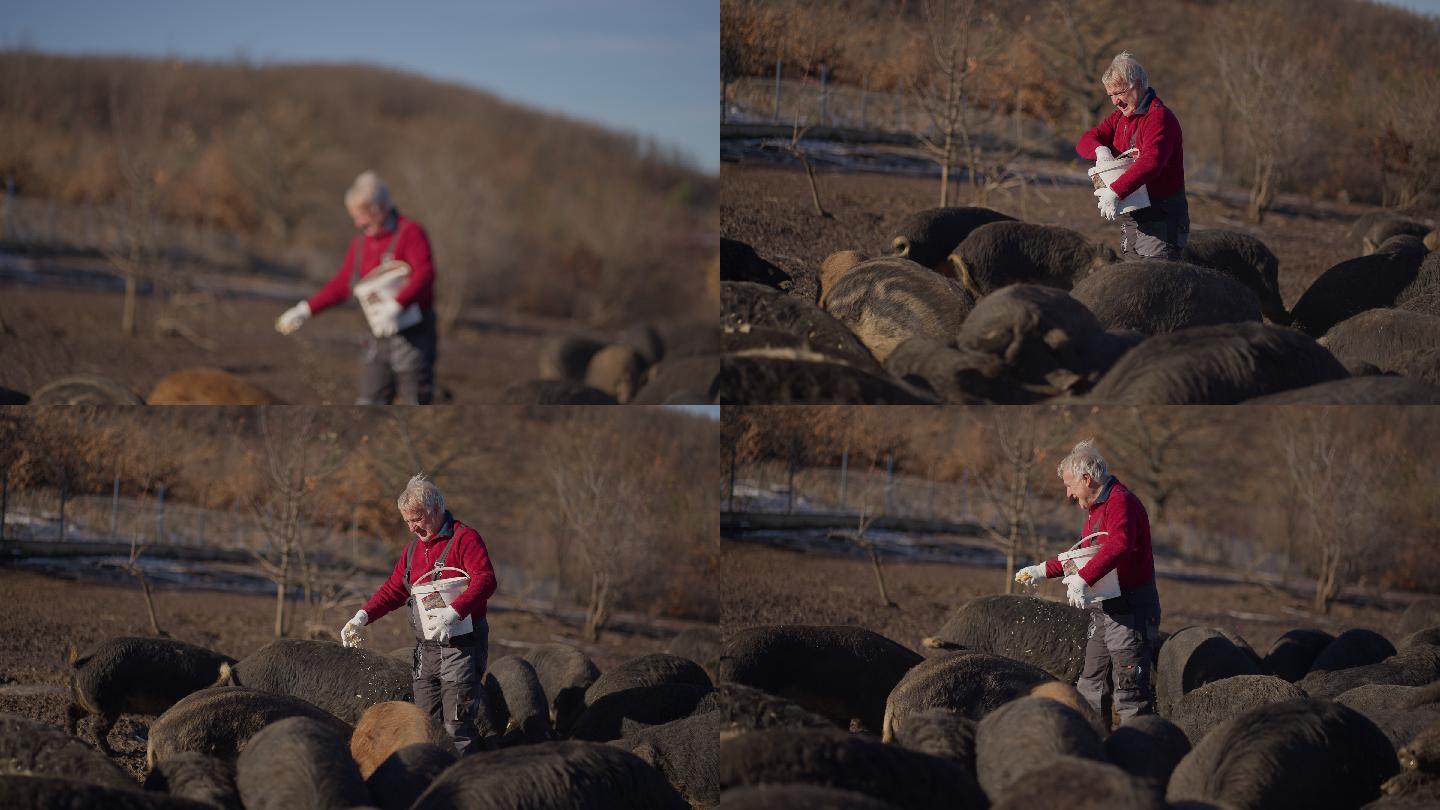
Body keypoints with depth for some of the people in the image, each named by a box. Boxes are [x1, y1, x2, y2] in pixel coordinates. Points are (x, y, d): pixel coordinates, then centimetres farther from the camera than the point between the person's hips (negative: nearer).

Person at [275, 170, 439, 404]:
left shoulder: (410, 233, -12)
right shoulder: (361, 242, 10)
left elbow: (425, 273, -26)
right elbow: (341, 284, 16)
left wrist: (396, 305, -38)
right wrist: (306, 310, 6)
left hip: (413, 332, -7)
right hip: (379, 337, 7)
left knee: (413, 405, -1)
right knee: (369, 405, 2)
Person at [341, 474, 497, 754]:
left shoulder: (465, 538, -8)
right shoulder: (415, 546, 18)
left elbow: (485, 580, -21)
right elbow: (394, 589, 19)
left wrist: (453, 613, -35)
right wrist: (363, 616, 2)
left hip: (460, 645, -8)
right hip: (425, 648, 8)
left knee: (458, 725, -12)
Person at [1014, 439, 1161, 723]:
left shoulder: (1121, 502, -16)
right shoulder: (1098, 508, 20)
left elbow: (1119, 545, -36)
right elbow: (1086, 555, 33)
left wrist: (1083, 579, -43)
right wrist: (1044, 570, 28)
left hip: (1130, 612, -11)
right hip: (1104, 612, 11)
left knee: (1129, 690, -11)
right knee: (1091, 688, 13)